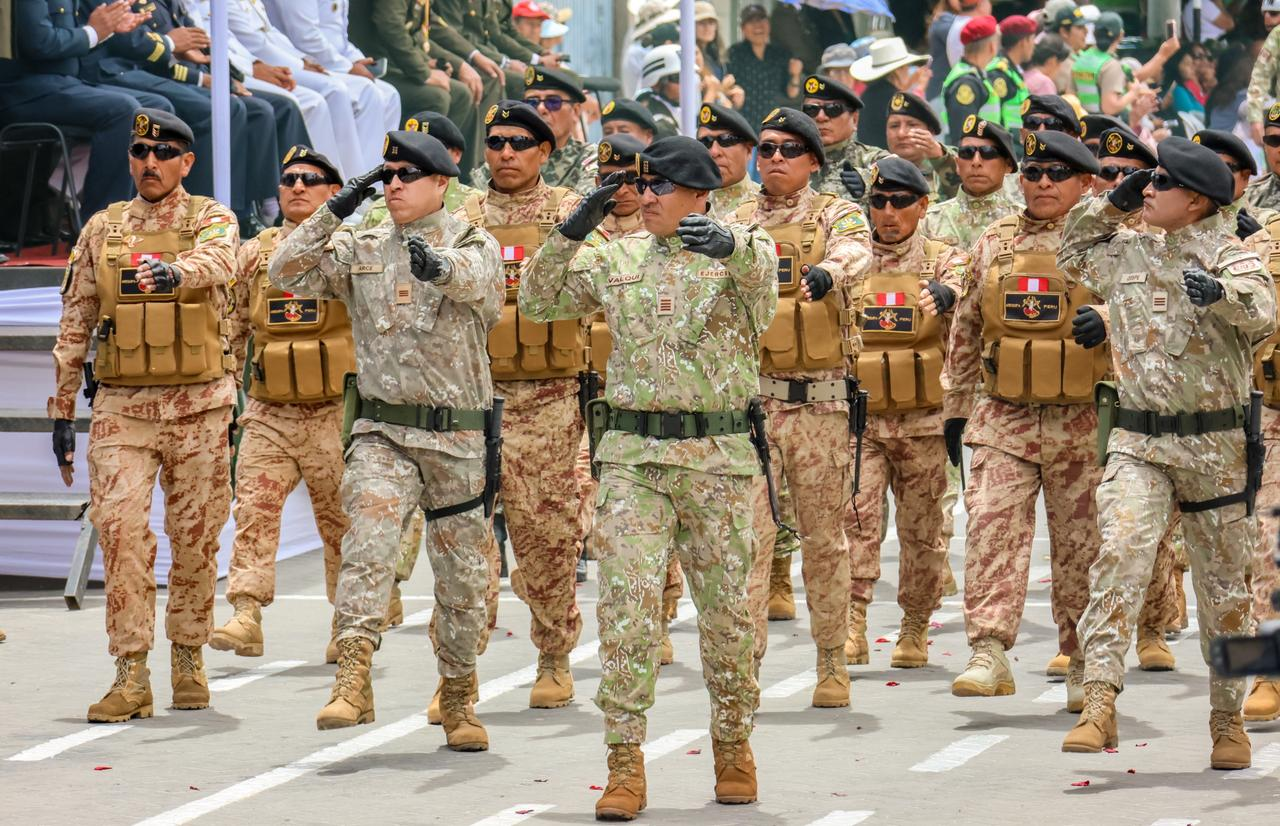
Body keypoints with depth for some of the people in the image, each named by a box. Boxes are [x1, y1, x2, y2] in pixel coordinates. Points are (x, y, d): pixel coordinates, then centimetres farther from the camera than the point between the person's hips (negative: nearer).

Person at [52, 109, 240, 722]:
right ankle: (131, 675, -10)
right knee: (120, 529, -11)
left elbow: (218, 260, -24)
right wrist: (62, 409, 8)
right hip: (121, 406, 1)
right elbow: (74, 326, 13)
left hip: (199, 407, -1)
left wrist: (173, 271, -46)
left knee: (196, 537, 5)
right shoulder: (102, 229, 9)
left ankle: (188, 659, 20)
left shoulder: (211, 219, 2)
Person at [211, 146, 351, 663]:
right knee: (254, 509, -11)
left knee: (342, 520, 4)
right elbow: (230, 330, 17)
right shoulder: (254, 255, 12)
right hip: (269, 415, 3)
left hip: (337, 412, -2)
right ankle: (246, 614, -16)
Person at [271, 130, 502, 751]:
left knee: (463, 575, 8)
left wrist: (441, 266, -48)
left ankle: (458, 702, 25)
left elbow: (476, 279, -25)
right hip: (383, 433, 1)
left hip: (458, 437, -1)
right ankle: (353, 682, -31)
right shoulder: (361, 250, 9)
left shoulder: (473, 245, -1)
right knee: (368, 541, -23)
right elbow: (287, 274, 1)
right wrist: (333, 212, -8)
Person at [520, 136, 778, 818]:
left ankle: (734, 744, 28)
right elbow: (538, 302, 11)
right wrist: (570, 233, -4)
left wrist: (730, 246, -46)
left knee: (728, 609, 8)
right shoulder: (615, 261, 10)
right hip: (632, 455, 2)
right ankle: (625, 768, -8)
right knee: (626, 603, -9)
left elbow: (760, 272, -23)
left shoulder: (740, 255, 0)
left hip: (719, 457, -2)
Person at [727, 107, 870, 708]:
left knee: (824, 535, 6)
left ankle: (832, 664, 17)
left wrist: (826, 272, -42)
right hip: (747, 396, 2)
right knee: (747, 533, -6)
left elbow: (854, 254, -20)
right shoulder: (734, 225, 12)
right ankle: (743, 663, -6)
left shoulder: (836, 215, 3)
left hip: (820, 403, -1)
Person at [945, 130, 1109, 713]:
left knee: (1081, 547, 4)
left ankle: (1084, 665, 15)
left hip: (1083, 423, -2)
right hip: (1002, 420, 2)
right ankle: (990, 655, -15)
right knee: (991, 530, -12)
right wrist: (955, 409, 14)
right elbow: (965, 331, 16)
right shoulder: (991, 244, 9)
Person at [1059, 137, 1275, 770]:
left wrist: (1220, 291, -42)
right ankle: (1099, 706, -25)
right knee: (1120, 554, -19)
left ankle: (1228, 718, 24)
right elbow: (1073, 251, 28)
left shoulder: (1228, 255, -5)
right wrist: (1112, 204, 14)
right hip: (1137, 442, 2)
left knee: (1224, 584, 9)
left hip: (1214, 445, -2)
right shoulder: (1127, 253, 9)